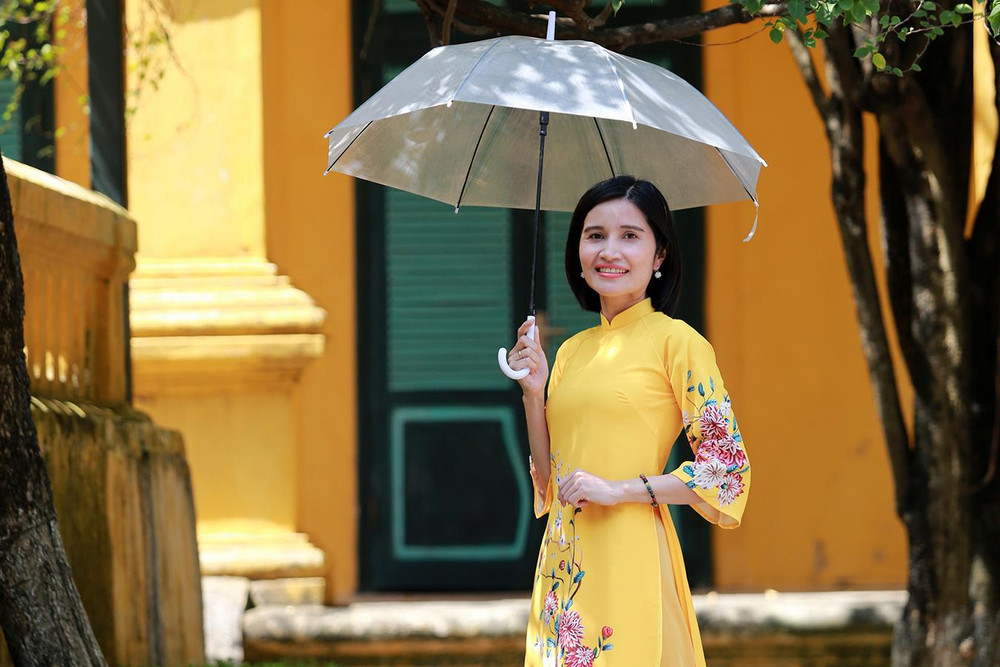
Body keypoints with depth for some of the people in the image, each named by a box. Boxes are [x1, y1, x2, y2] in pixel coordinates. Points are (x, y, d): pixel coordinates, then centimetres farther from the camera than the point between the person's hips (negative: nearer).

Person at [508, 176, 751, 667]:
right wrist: (533, 391, 3)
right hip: (564, 560, 6)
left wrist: (618, 490, -13)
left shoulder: (676, 341, -4)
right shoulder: (571, 351, 14)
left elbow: (728, 467, -8)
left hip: (629, 554, -6)